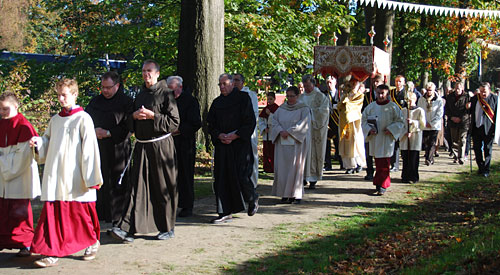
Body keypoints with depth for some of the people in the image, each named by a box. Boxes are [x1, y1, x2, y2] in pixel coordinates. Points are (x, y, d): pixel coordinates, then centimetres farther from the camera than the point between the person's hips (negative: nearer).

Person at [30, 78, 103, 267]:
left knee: (80, 211, 5)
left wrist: (91, 177, -10)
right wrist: (38, 143, -1)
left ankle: (92, 242, 28)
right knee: (53, 211, -2)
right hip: (55, 176, 5)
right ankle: (52, 253, 0)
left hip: (75, 177, -5)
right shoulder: (55, 120, 13)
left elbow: (90, 149, -7)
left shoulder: (83, 119, -5)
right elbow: (48, 143, 23)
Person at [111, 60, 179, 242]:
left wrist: (152, 116, -17)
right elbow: (131, 123, 21)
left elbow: (175, 122, -10)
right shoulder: (140, 95, 15)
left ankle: (167, 228, 16)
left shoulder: (166, 94, -5)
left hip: (160, 146, -5)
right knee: (138, 187, -1)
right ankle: (128, 229, -6)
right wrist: (134, 116, -2)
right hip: (141, 147, 5)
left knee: (163, 188, 4)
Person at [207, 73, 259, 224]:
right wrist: (219, 135, -9)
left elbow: (250, 121, -7)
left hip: (240, 144, -5)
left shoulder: (243, 98, -2)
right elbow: (211, 124, 12)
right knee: (222, 177, 0)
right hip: (222, 145, 5)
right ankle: (225, 213, 4)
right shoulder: (217, 102, 12)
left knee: (240, 176, -8)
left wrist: (235, 136, -15)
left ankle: (253, 199, 23)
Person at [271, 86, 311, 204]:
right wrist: (280, 131, -12)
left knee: (295, 167, -6)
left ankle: (297, 194, 0)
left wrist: (289, 131, -16)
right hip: (282, 142, 4)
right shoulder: (281, 108, 13)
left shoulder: (304, 109, 0)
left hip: (297, 142, -4)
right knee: (282, 167, -1)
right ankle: (285, 194, 3)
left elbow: (304, 123, -11)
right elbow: (274, 121, 7)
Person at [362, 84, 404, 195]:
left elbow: (400, 122, 1)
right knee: (378, 162, 9)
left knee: (384, 163, -7)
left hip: (387, 139, -3)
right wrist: (369, 129, -8)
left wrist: (391, 129, -13)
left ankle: (382, 186, -6)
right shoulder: (371, 106, 7)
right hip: (374, 138, 3)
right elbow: (364, 120, 10)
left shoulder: (393, 107, -2)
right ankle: (380, 183, 20)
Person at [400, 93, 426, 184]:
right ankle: (406, 177, 10)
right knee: (405, 157, 2)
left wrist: (413, 122, -18)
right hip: (404, 137, 3)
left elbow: (423, 124, -4)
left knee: (413, 158, -4)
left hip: (415, 136, -3)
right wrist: (406, 133, -6)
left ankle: (413, 177, 3)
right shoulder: (403, 110, 10)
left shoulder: (420, 111, 0)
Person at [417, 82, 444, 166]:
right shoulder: (421, 99, 4)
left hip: (435, 126, -3)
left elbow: (440, 114, -4)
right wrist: (424, 122, -5)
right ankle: (431, 159, 17)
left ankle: (429, 159, -18)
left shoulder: (439, 100, -3)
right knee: (426, 143, 6)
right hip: (424, 126, 3)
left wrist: (431, 123, -8)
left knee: (432, 143, -10)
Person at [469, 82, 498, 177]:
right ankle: (480, 167, 24)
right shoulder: (474, 99, 8)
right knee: (477, 149, 10)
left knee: (487, 150, 2)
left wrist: (495, 129, -12)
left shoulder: (495, 99, -5)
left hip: (488, 129, -4)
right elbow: (471, 112, 19)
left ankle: (486, 170, 9)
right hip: (476, 128, 4)